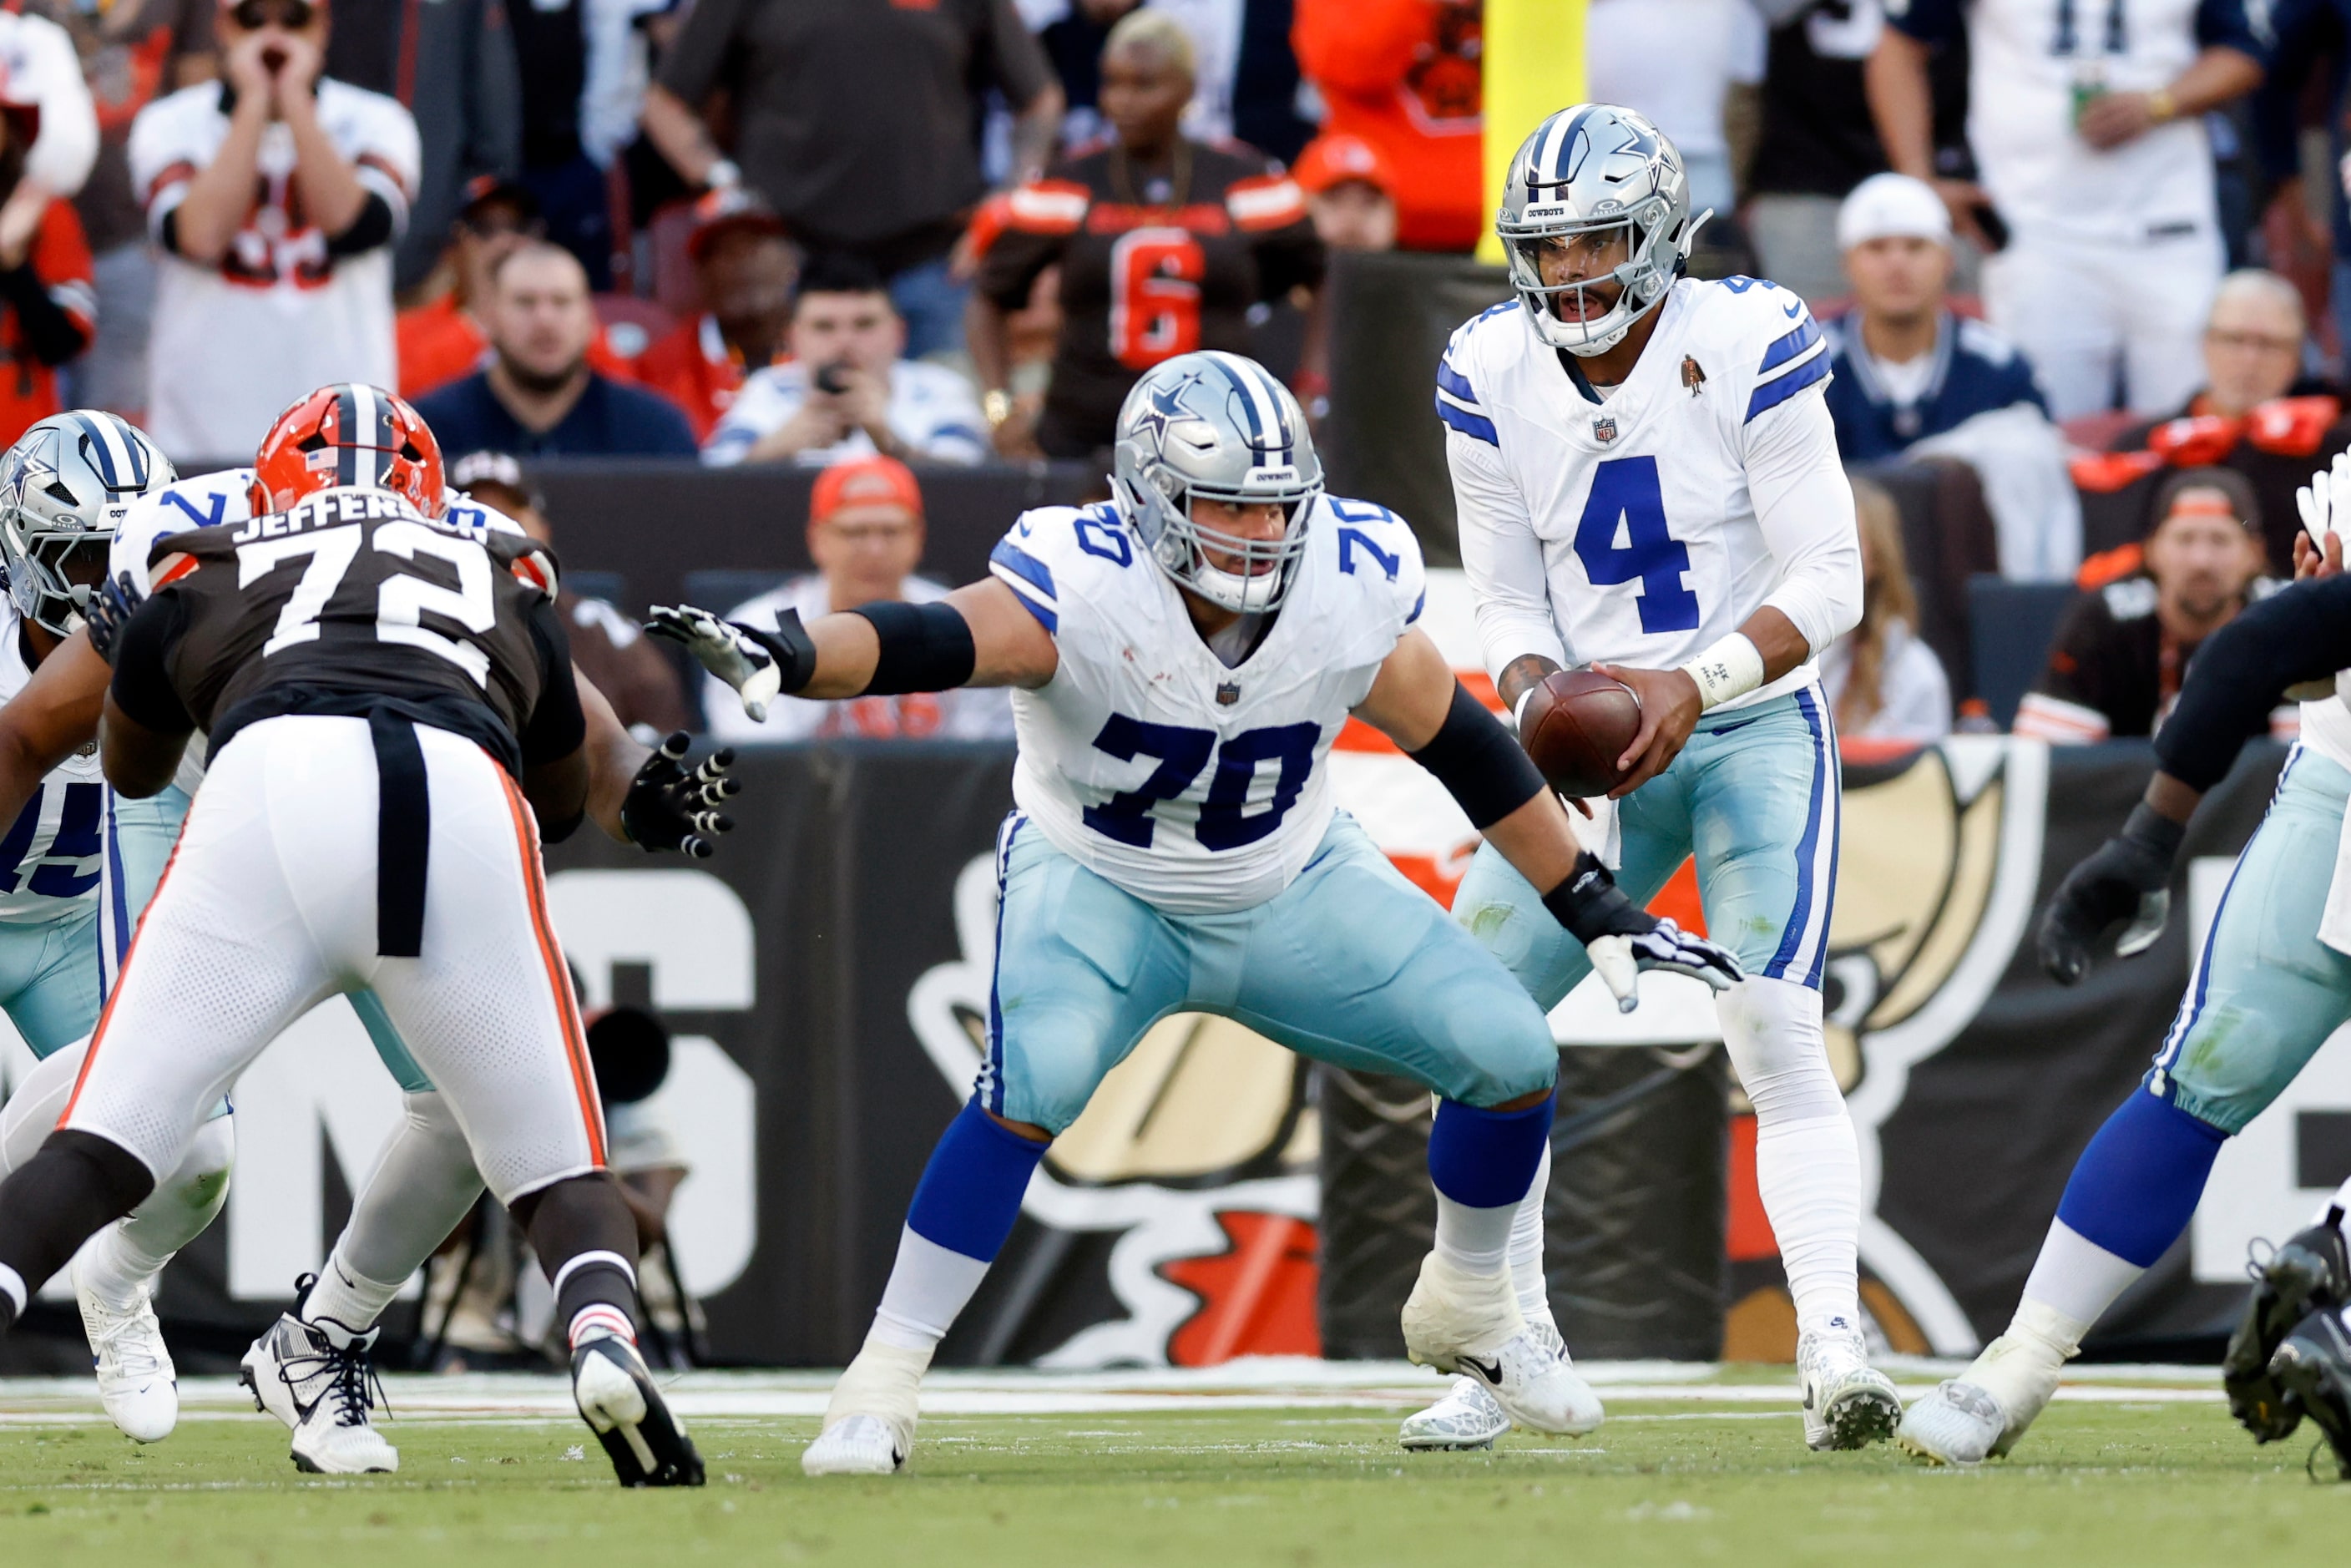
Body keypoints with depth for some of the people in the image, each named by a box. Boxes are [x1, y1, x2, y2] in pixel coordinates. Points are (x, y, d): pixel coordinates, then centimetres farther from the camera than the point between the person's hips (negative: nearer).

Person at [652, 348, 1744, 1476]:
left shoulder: (1351, 585, -19)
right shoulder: (1084, 587, -31)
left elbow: (1455, 741, -4)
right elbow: (932, 642, -49)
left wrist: (1595, 909, 1)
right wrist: (782, 658, -70)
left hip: (1291, 892, 4)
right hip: (1098, 887, -4)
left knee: (1511, 1056, -5)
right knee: (1032, 1088, -31)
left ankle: (1467, 1310, 23)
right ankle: (880, 1386, -20)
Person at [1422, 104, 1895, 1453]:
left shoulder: (1746, 351, -14)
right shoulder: (1491, 380, -1)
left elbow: (1829, 581, -13)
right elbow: (1511, 600, 5)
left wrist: (1693, 685, -26)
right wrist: (1538, 694, -17)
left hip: (1755, 729, -4)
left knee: (1775, 1032, -20)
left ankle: (1837, 1352, -23)